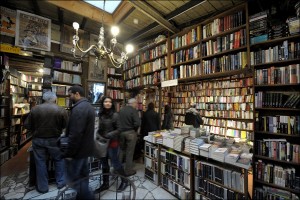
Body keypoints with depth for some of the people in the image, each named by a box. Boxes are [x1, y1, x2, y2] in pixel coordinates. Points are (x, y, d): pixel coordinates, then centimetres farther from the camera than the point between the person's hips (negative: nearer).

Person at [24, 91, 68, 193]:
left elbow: (27, 125, -1)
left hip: (38, 140, 2)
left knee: (40, 163, 16)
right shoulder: (61, 110, -15)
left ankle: (42, 187, 29)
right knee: (59, 160, 18)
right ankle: (60, 182, 29)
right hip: (54, 140, -1)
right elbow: (66, 126, -9)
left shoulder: (34, 109, -8)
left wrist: (36, 130, 18)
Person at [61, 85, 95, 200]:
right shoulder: (88, 106, 9)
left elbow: (75, 134, -27)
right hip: (86, 147, 10)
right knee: (82, 175, 21)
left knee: (73, 178, 7)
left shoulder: (78, 109, -24)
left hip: (78, 149, -10)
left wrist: (69, 153, -17)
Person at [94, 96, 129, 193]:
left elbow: (118, 129, -13)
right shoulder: (101, 114, 3)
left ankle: (124, 181, 29)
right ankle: (105, 183, 37)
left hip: (112, 142, -5)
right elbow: (100, 129, 12)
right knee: (104, 164, 17)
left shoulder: (115, 115, -13)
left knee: (115, 163, 7)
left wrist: (108, 136, -19)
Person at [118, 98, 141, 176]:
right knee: (129, 152, 7)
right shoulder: (133, 110, -15)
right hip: (130, 133, -6)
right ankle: (128, 171, 20)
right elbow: (137, 123, -22)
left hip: (121, 132, 6)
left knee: (122, 150, 21)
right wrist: (134, 129, -4)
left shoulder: (121, 110, 5)